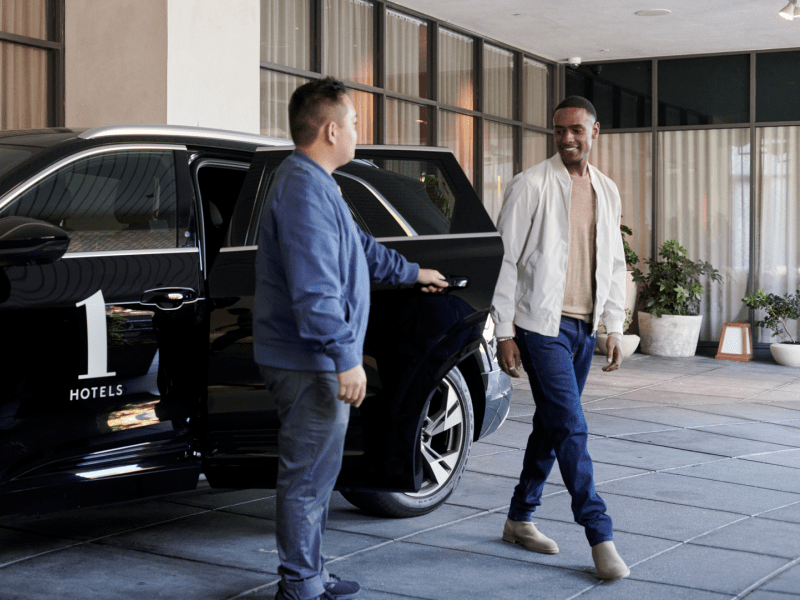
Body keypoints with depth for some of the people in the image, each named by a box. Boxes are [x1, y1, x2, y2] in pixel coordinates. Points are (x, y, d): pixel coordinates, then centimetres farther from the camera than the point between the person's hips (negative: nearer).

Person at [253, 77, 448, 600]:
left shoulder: (315, 184, 18)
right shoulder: (304, 189, -19)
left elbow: (361, 248, 33)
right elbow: (314, 287, -27)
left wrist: (411, 273, 43)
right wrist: (346, 358, -28)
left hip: (317, 362, 11)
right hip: (311, 364, -11)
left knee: (314, 474, 18)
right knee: (309, 477, -2)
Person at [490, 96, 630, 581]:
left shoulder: (607, 191, 11)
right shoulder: (531, 185, -7)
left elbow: (614, 264, 17)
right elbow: (506, 260, -7)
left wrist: (615, 330, 12)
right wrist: (505, 332, -10)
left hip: (584, 327, 6)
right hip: (543, 324, -6)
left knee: (552, 426, 12)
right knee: (571, 427, -8)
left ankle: (520, 519, 25)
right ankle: (601, 537, -2)